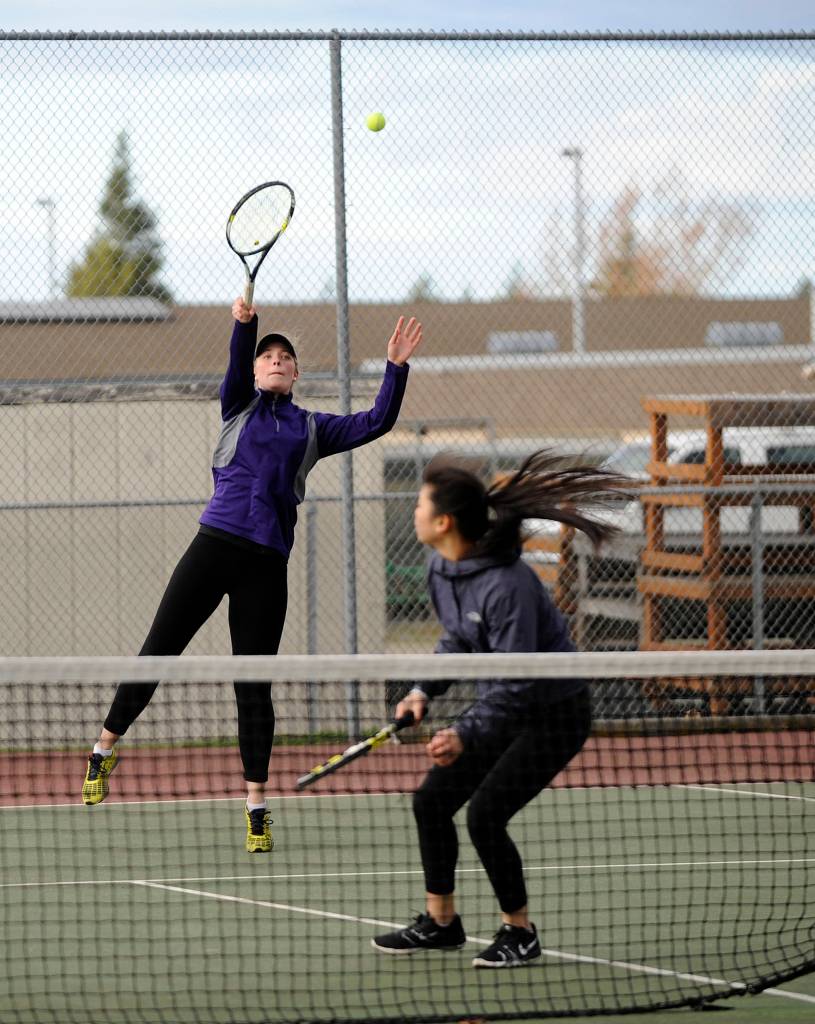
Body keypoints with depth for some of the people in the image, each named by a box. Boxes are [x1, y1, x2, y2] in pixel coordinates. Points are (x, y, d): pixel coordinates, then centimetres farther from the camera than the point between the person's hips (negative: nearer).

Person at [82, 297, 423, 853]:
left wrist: (396, 367, 0)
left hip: (267, 564, 1)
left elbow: (378, 422, 12)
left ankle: (257, 805, 6)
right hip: (215, 542, -1)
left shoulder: (313, 428, 18)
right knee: (159, 649, -5)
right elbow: (238, 362, -7)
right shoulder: (240, 405, 13)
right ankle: (105, 748, 12)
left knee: (255, 686, 1)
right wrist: (246, 322, -27)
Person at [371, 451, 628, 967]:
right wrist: (425, 692, 0)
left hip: (553, 714, -9)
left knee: (485, 813, -17)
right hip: (502, 706, 9)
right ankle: (441, 921, 22)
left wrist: (465, 735, -40)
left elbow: (517, 682, -31)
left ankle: (520, 933, 2)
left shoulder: (506, 585, -31)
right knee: (432, 799, 6)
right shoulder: (442, 571, -4)